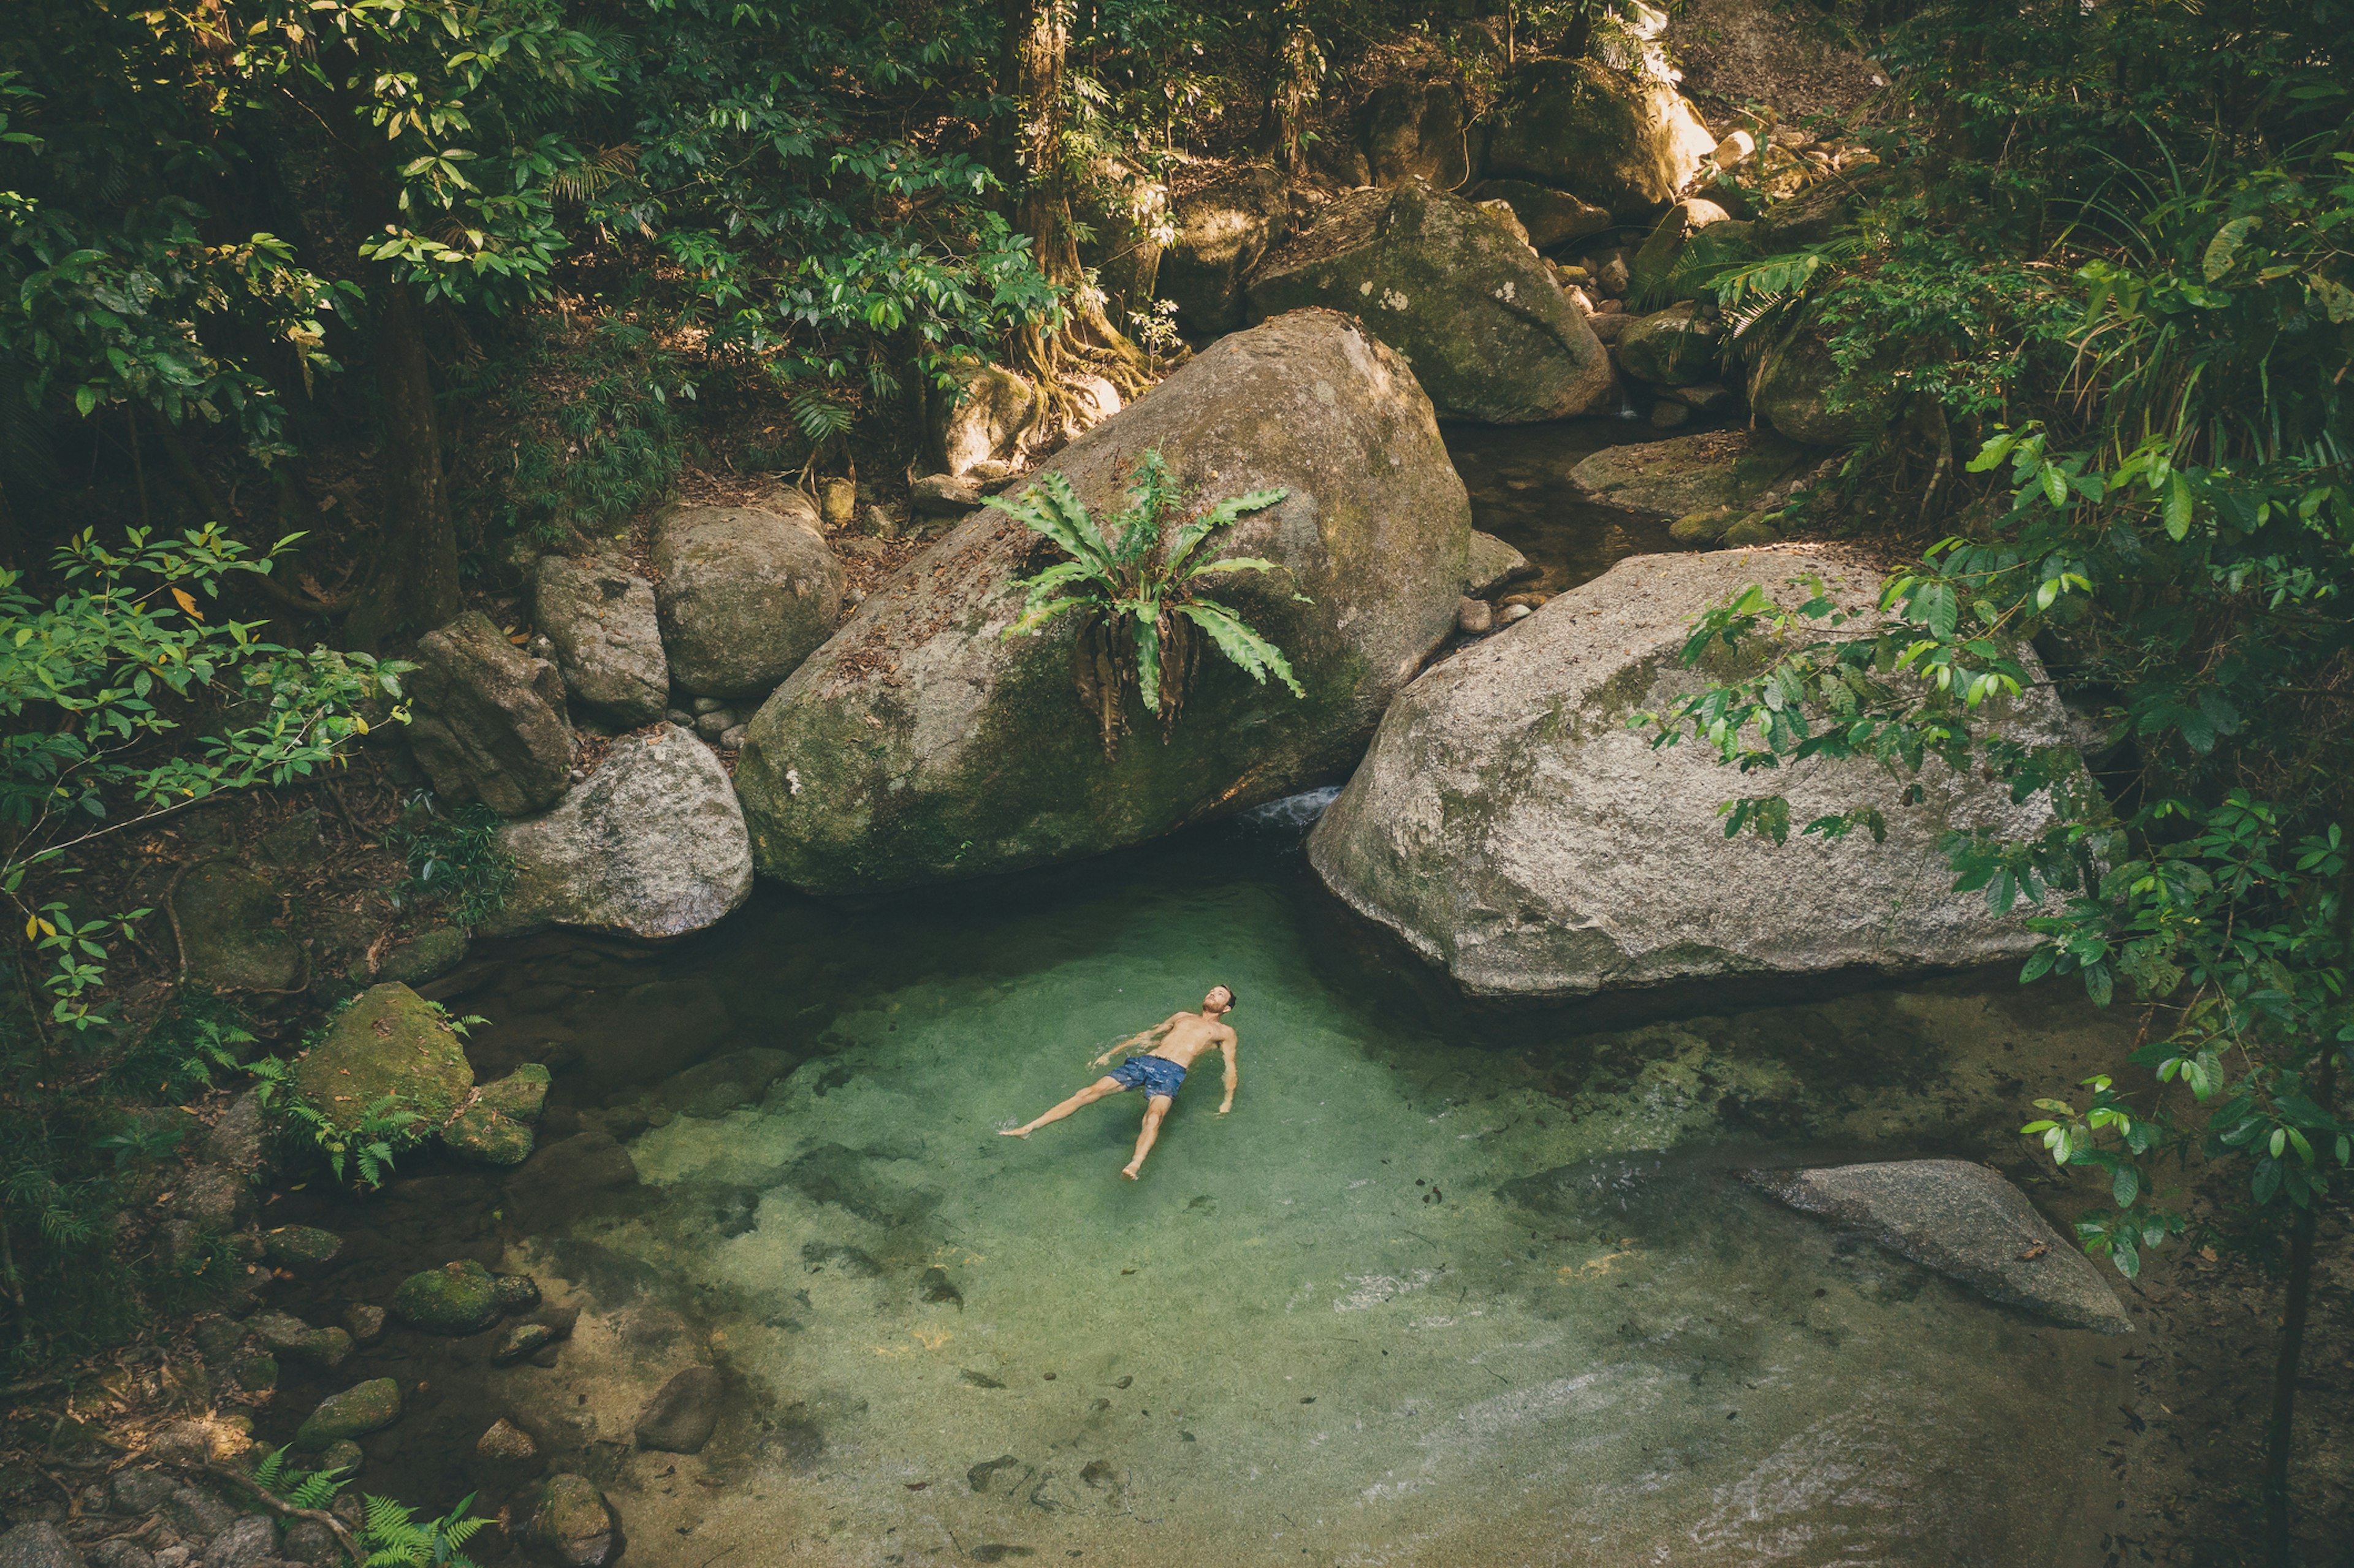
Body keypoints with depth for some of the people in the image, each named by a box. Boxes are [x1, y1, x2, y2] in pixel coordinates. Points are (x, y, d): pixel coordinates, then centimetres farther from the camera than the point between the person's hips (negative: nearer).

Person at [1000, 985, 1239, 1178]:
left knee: (1154, 1117, -36)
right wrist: (1110, 1053, 27)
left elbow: (1230, 1067, 14)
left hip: (1171, 1072, -4)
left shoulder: (1224, 1031, 20)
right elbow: (1147, 1035, 33)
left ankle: (1135, 1166, -60)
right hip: (1143, 1062, 4)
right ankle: (1027, 1129, -19)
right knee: (1089, 1092, -14)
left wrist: (1228, 1101, 1)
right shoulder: (1183, 1017, 32)